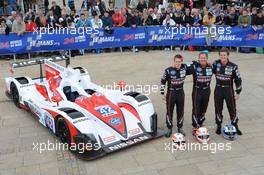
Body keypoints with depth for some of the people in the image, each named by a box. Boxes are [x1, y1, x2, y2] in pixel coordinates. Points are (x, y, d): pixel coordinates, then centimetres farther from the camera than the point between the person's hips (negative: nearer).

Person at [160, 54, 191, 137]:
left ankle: (180, 128, 29)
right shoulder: (168, 70, -14)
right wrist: (162, 93, -4)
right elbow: (163, 81, -5)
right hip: (171, 93, -3)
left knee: (180, 111, 12)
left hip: (180, 93, 3)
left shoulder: (184, 68, -5)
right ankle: (169, 129, 19)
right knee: (169, 111, 5)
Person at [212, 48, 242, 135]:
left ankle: (235, 126, 20)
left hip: (229, 89, -2)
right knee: (218, 109, 9)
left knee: (232, 109, 4)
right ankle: (219, 126, 23)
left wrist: (238, 92, -3)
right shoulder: (216, 64, -5)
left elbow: (238, 80, -3)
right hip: (218, 89, 2)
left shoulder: (233, 66, -10)